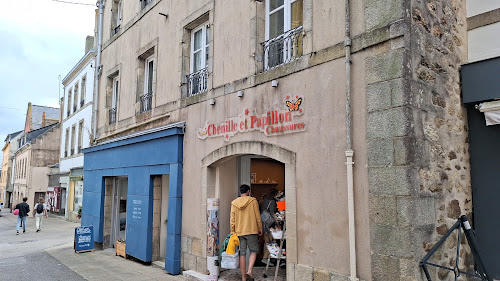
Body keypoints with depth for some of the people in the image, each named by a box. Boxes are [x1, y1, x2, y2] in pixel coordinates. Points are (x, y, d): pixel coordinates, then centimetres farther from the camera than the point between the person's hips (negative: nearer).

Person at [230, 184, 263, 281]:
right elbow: (258, 217, -3)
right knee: (253, 251, 10)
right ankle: (249, 271, -9)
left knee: (242, 253, 7)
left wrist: (232, 232, 11)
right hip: (251, 231, -3)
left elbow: (232, 219, 5)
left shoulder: (234, 203, 4)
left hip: (239, 232, 3)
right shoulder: (253, 201, -4)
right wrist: (260, 228, 7)